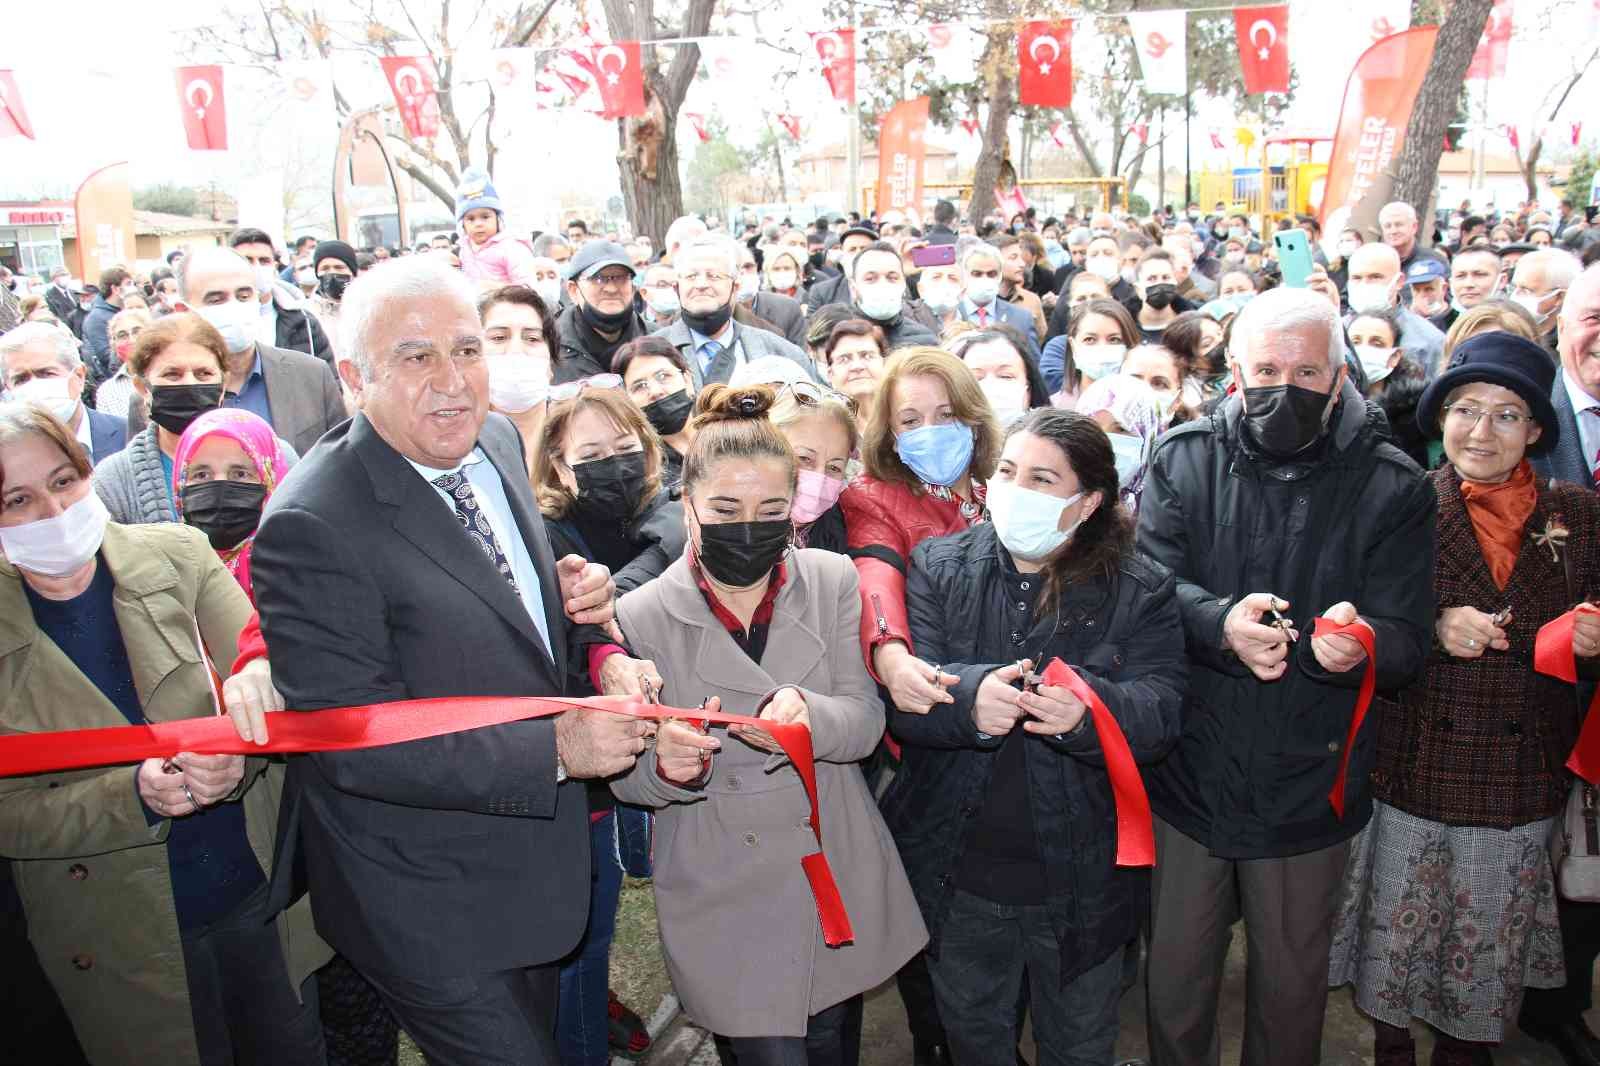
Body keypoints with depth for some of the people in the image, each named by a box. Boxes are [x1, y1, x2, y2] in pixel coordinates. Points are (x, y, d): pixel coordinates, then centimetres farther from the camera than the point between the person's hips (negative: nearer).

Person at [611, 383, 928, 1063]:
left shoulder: (833, 581, -4)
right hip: (725, 909, -3)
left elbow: (866, 721, -9)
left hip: (840, 882, 3)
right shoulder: (641, 617, -11)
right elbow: (628, 778, -4)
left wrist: (809, 716, -31)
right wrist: (668, 768, -28)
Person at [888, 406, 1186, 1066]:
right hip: (958, 880, 1)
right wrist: (969, 698, -37)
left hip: (1082, 884, 0)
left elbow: (1159, 714, -16)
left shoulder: (1140, 591, -5)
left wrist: (1088, 710, -38)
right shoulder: (938, 567, -4)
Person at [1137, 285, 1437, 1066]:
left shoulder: (1391, 486, -5)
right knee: (1175, 975, 16)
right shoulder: (1185, 460, -3)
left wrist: (1361, 645, -33)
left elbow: (1408, 643, -10)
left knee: (1291, 984, 18)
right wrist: (1219, 622, -34)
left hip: (1308, 789, 0)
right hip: (1188, 775, 1)